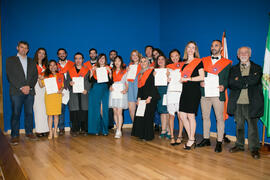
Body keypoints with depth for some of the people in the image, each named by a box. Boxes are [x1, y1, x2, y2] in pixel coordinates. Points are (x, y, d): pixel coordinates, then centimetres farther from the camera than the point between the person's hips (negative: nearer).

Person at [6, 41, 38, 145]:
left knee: (29, 113, 5)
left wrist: (29, 86, -7)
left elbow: (35, 76, 10)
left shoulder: (32, 62, 18)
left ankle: (29, 132, 14)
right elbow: (10, 76, -2)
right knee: (16, 114, -4)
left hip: (30, 91, 3)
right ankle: (15, 136, 2)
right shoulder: (10, 60, 8)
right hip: (16, 91, -3)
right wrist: (21, 88, -10)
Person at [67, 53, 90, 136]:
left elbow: (89, 82, 4)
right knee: (74, 113, -4)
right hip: (73, 94, 1)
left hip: (83, 94, 0)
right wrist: (69, 83, -12)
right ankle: (75, 130, 5)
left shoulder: (87, 70, 10)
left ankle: (84, 129, 8)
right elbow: (67, 82, 11)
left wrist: (86, 89, -12)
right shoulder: (70, 71, 14)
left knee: (84, 112, -3)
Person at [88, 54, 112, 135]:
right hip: (95, 91, 1)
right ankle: (96, 129, 9)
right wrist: (91, 72, -11)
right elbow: (91, 80, -1)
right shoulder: (94, 68, 10)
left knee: (104, 110, -4)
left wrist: (110, 73, -11)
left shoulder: (108, 69, 8)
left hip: (104, 91, 0)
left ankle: (104, 130, 4)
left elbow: (110, 82, -1)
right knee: (96, 110, 1)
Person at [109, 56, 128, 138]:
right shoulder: (112, 71, 16)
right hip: (113, 92, 4)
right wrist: (110, 87, -2)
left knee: (119, 112, -12)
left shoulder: (125, 71, 6)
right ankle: (117, 128, 14)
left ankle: (119, 131, -13)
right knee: (115, 112, 4)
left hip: (121, 93, -4)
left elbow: (127, 83, 5)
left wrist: (126, 90, -13)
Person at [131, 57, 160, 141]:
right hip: (142, 97, 7)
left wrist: (150, 97, -17)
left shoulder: (152, 72, -3)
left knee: (148, 116, -7)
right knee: (140, 116, 2)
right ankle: (141, 134, 12)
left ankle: (148, 135, 2)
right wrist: (139, 98, 7)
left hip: (150, 98, -7)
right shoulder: (140, 74, 19)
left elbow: (154, 85, -10)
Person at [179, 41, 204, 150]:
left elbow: (202, 77, -10)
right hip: (185, 91, 7)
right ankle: (191, 139, 15)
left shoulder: (198, 62, 0)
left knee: (190, 115, -4)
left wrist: (187, 79, -12)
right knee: (182, 115, 2)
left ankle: (191, 140, 10)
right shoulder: (184, 63, 18)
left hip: (194, 91, -6)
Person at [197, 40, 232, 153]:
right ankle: (206, 139, 23)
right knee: (205, 117, 11)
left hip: (218, 94, -3)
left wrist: (223, 86, -17)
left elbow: (228, 78, 1)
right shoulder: (204, 61, 14)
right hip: (205, 94, 4)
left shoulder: (227, 63, 5)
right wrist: (200, 83, -7)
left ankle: (219, 142, 10)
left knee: (219, 118, 1)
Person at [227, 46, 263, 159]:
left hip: (251, 103, -2)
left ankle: (254, 148, 12)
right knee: (239, 125, 13)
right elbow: (231, 84, -6)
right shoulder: (233, 69, 11)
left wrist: (239, 79, -9)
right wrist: (246, 83, -12)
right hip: (238, 102, 3)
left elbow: (254, 81, -15)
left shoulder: (257, 68, 5)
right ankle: (239, 145, 25)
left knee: (252, 126, 2)